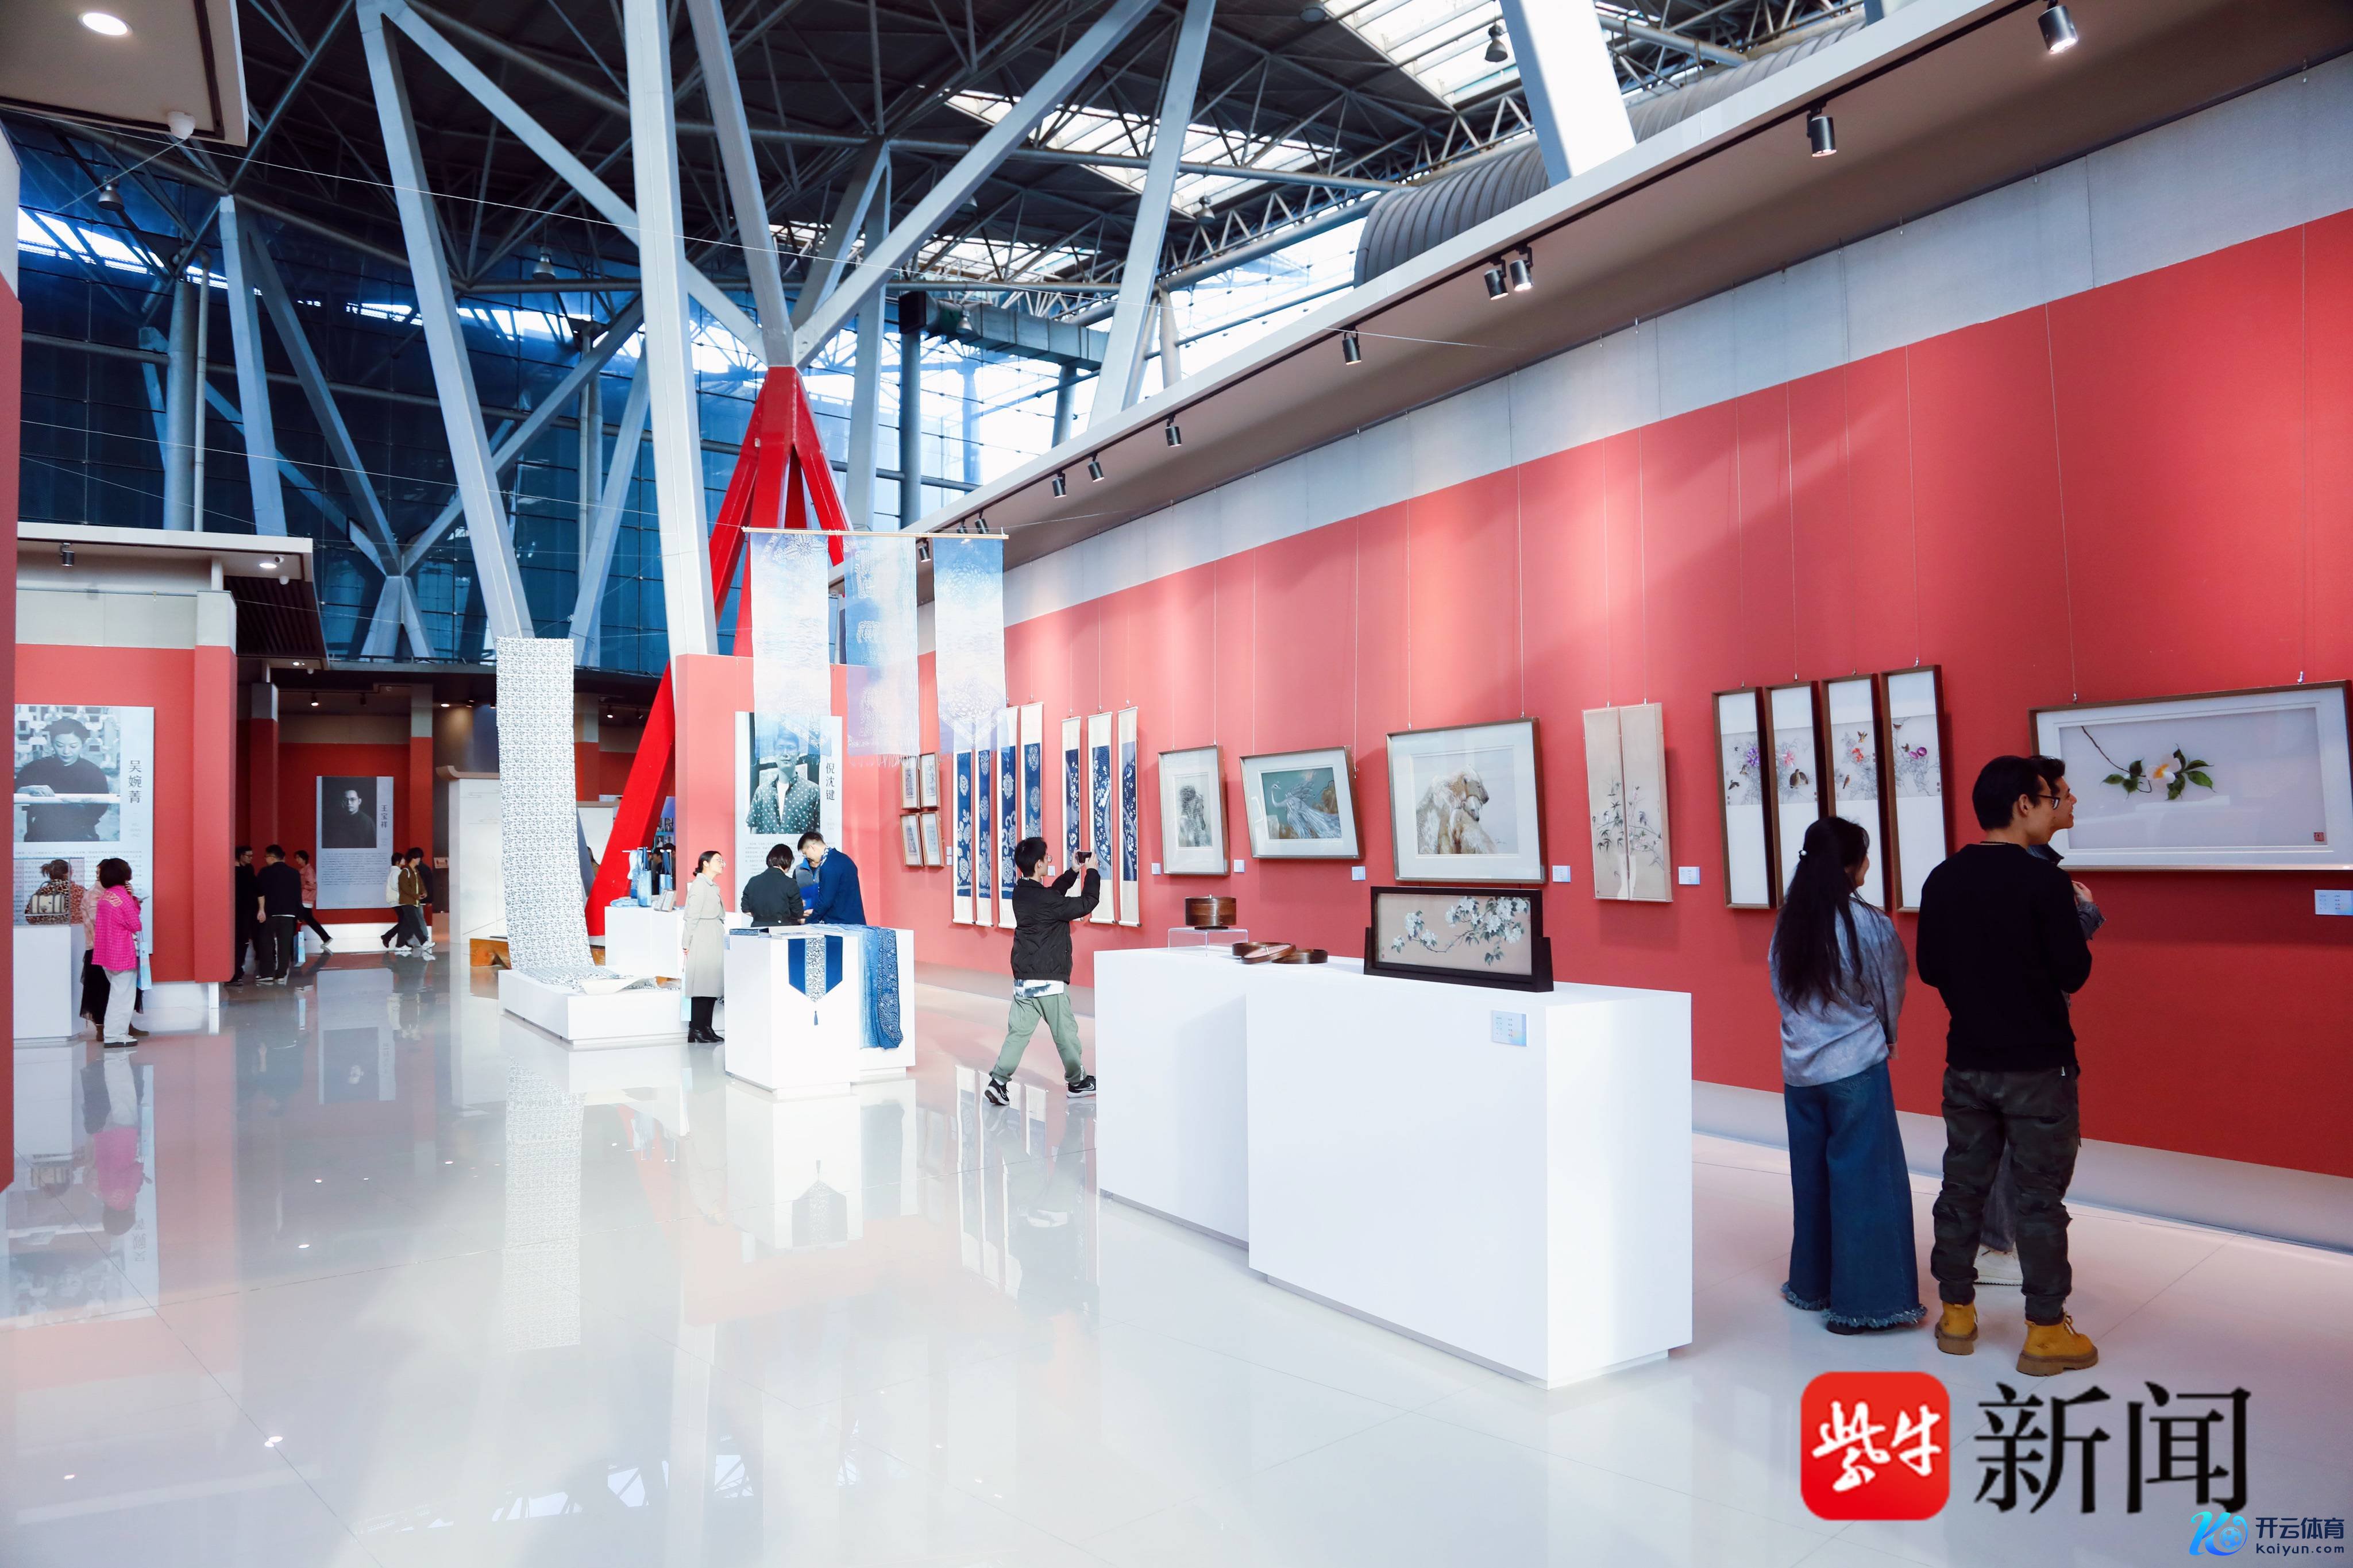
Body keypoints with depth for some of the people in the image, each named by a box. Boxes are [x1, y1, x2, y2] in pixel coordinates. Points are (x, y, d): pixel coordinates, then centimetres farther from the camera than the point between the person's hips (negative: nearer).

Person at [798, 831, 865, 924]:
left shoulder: (829, 867, -18)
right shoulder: (843, 858, 12)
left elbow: (826, 901, -17)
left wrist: (808, 921, -3)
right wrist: (815, 912, 20)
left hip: (840, 923, -9)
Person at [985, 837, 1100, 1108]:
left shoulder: (1020, 893, 6)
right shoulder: (1045, 900, -19)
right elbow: (1086, 904, -15)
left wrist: (1074, 871, 21)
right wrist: (1092, 872, -3)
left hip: (1023, 980, 7)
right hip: (1049, 980, -7)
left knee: (1018, 1031, 8)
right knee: (1065, 1032, 9)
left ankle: (999, 1080, -3)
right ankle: (1077, 1081, 23)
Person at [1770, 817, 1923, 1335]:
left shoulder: (1788, 925, -2)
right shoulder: (1869, 926, -14)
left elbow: (1783, 993, 5)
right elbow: (1891, 995, 1)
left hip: (1799, 1070, 5)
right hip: (1857, 1070, -5)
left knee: (1811, 1176, 16)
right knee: (1866, 1181, 3)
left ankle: (1811, 1284, 27)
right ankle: (1867, 1300, 7)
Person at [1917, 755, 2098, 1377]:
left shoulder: (1943, 880, 1)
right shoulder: (2044, 881, -16)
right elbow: (2074, 972, -13)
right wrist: (2079, 915, 3)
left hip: (1968, 1062, 5)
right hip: (2038, 1065, -5)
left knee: (1963, 1185, 13)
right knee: (2040, 1197, 4)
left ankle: (1957, 1315, 23)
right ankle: (2046, 1333, 13)